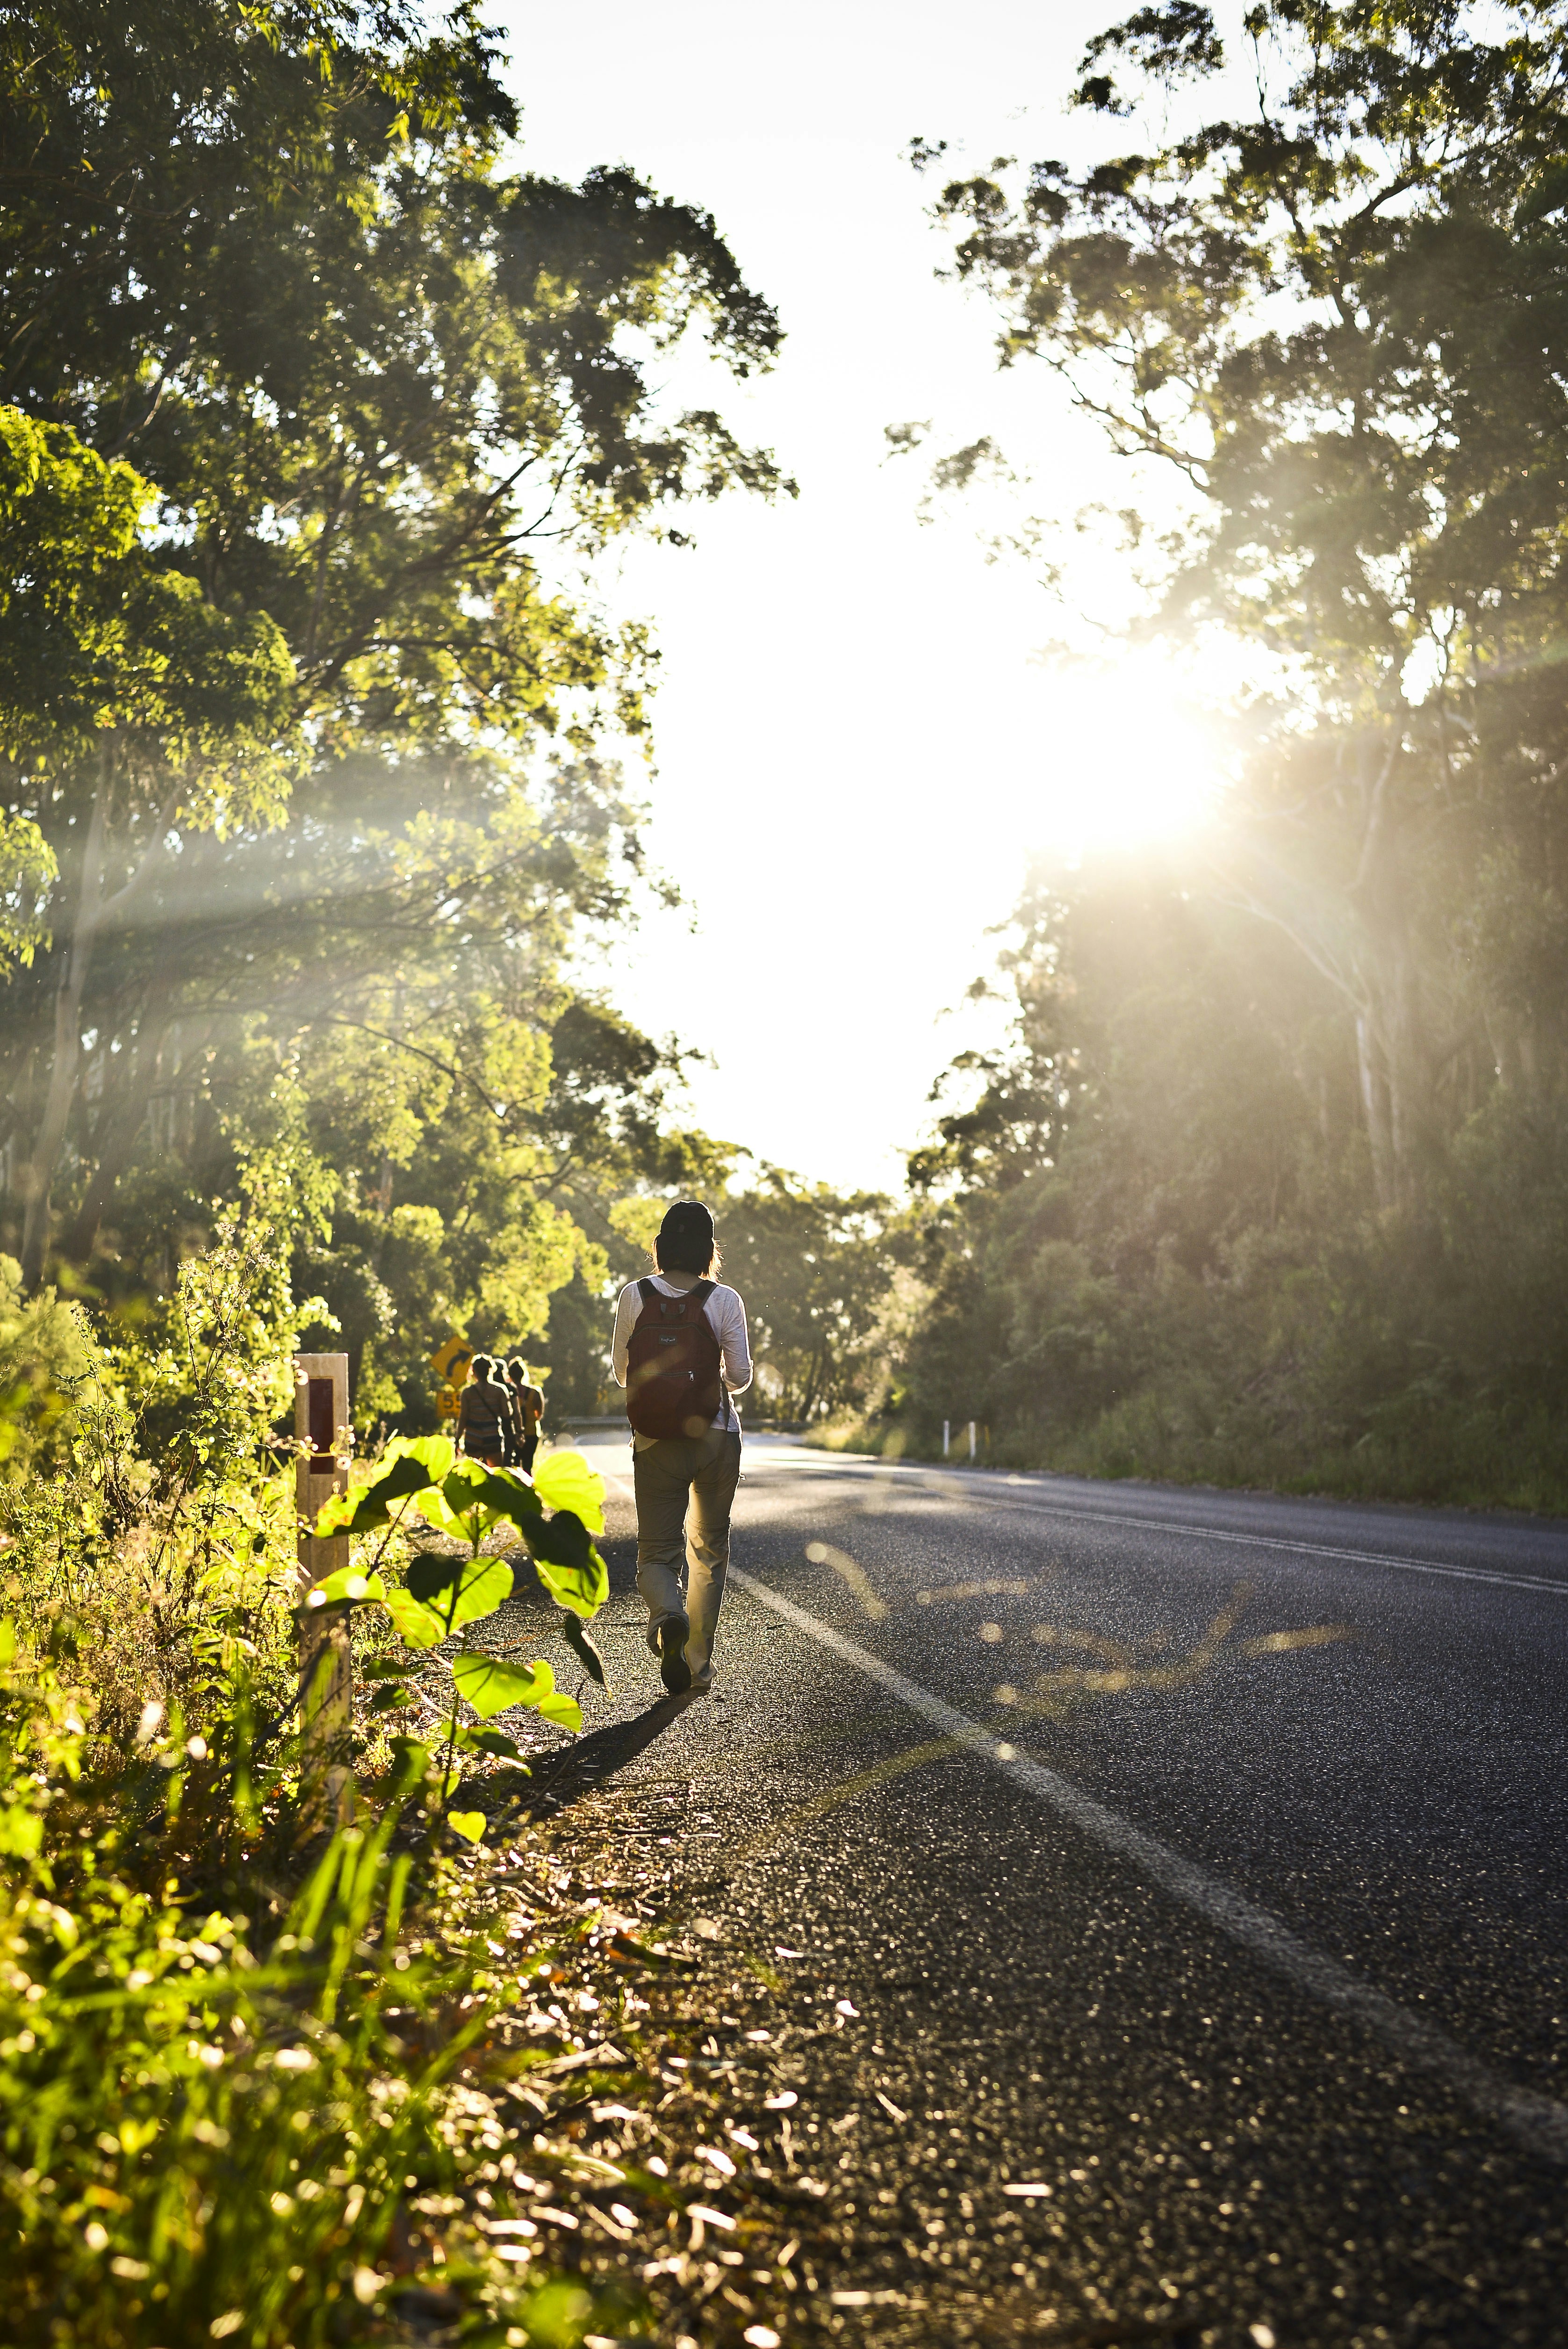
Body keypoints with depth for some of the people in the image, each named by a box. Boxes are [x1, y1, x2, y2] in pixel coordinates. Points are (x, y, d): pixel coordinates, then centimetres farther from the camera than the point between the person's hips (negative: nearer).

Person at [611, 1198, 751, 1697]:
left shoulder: (634, 1297, -3)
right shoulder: (724, 1300, -7)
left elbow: (621, 1373, 4)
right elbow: (740, 1376, -7)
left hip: (655, 1445, 0)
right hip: (716, 1440, 0)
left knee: (656, 1555, 8)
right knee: (710, 1551, 16)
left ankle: (669, 1615, -25)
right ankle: (697, 1665, 16)